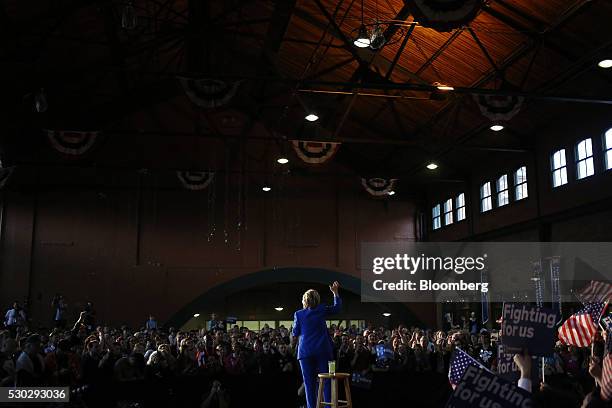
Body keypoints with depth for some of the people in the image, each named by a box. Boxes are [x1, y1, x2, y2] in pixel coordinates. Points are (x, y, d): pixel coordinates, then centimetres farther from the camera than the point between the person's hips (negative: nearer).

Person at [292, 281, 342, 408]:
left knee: (309, 382, 3)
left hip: (306, 351, 0)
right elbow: (337, 307, 16)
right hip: (323, 350, 0)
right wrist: (335, 292, 25)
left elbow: (295, 333, 8)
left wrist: (294, 335, 29)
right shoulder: (322, 310, 0)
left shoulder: (298, 314, -1)